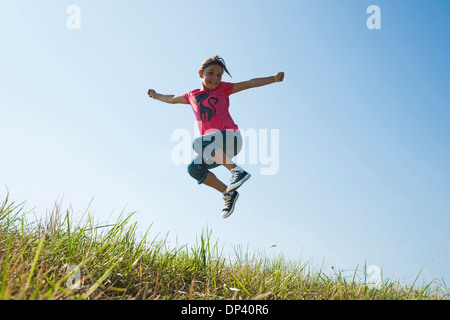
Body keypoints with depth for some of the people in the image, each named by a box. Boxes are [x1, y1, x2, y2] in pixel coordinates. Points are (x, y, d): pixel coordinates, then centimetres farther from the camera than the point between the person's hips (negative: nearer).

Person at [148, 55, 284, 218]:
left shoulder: (223, 88, 9)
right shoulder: (192, 96, 19)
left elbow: (250, 83, 2)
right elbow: (172, 99, 38)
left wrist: (274, 78, -6)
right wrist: (156, 95, 52)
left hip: (230, 137, -6)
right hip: (215, 149, 6)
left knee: (198, 143, -29)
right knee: (194, 168, -11)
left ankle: (237, 170, -27)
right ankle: (228, 194, 0)